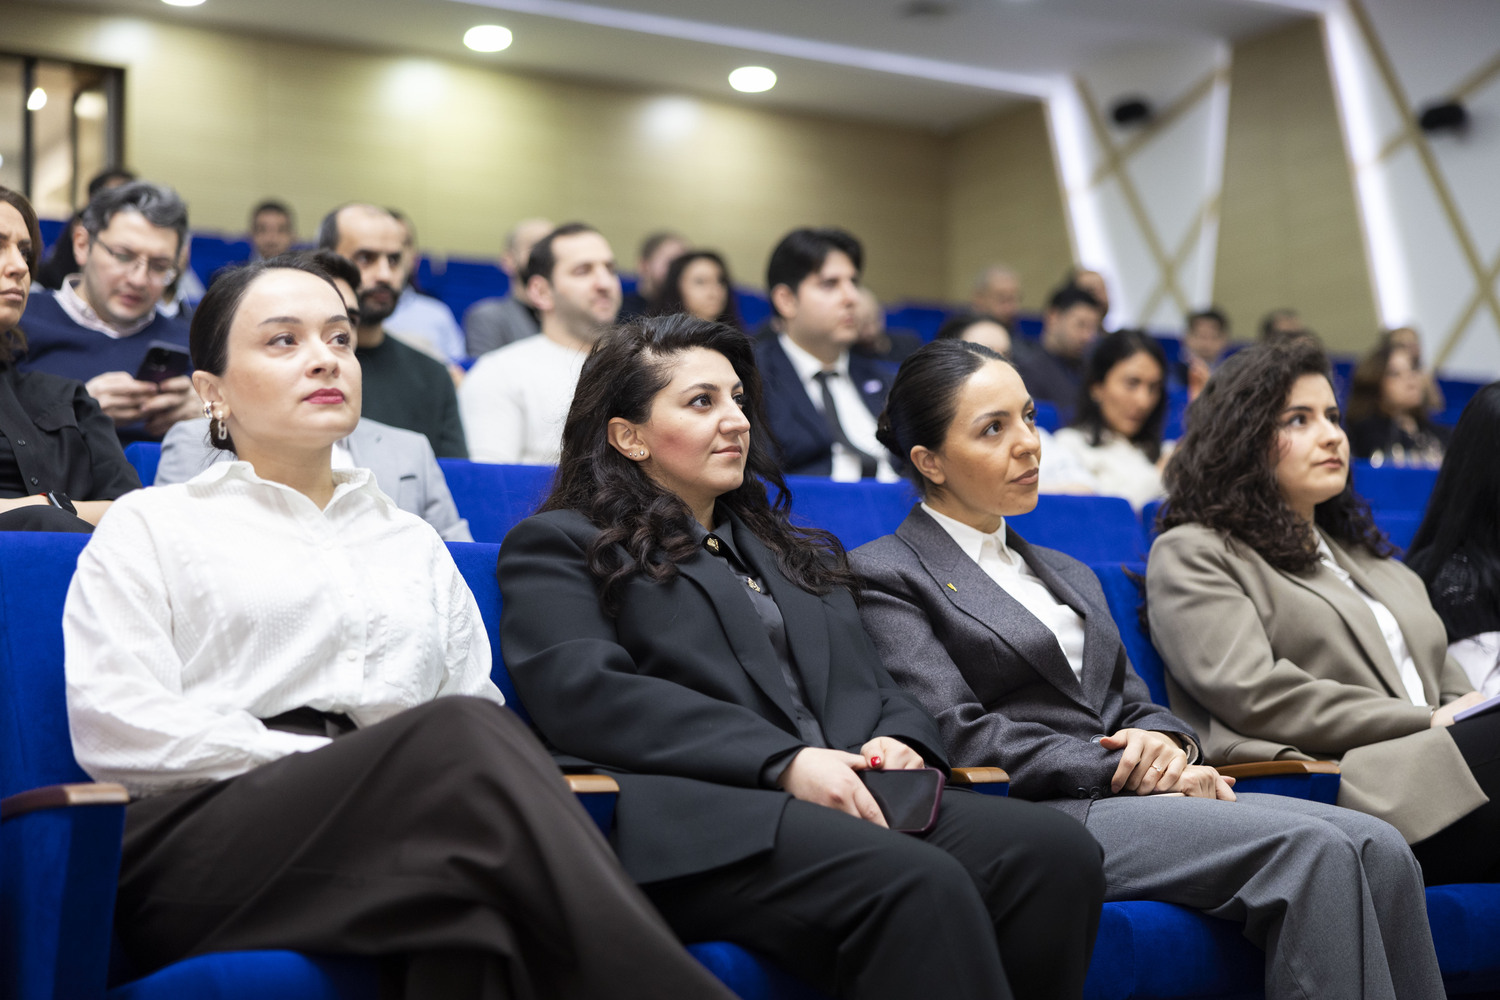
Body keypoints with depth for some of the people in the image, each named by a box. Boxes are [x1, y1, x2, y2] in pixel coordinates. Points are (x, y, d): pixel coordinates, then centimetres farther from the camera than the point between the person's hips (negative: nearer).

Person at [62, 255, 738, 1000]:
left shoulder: (414, 543, 29)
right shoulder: (152, 526, 17)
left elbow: (482, 708, 17)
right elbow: (116, 728, 0)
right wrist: (358, 769, -9)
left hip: (415, 828, 3)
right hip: (205, 836, -3)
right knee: (458, 735, -34)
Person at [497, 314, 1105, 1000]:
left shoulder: (803, 554, 34)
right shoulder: (558, 545, 14)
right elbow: (584, 694, -4)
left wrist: (900, 743, -1)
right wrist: (784, 761, -15)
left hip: (855, 802, 6)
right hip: (700, 813, -6)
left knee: (1056, 849, -25)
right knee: (919, 884, -36)